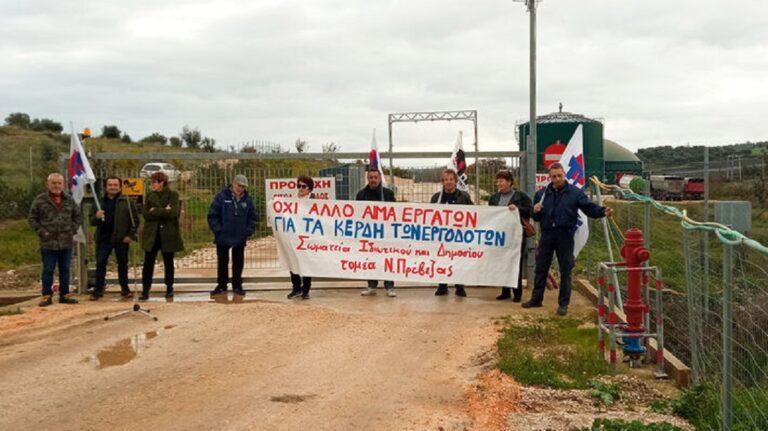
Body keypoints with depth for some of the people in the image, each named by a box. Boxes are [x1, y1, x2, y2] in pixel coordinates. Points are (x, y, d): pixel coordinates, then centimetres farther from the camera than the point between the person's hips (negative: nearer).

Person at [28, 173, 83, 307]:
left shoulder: (69, 200, 9)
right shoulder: (40, 200, -2)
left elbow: (78, 216, 18)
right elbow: (32, 219, 1)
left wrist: (73, 230, 4)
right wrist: (42, 232, -9)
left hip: (66, 242, 4)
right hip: (48, 243, -3)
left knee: (65, 270, 10)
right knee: (48, 270, 1)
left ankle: (64, 295, 19)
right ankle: (47, 296, 9)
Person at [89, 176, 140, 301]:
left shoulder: (126, 202, 0)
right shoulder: (100, 202, 7)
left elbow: (135, 219, -1)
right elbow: (92, 221, 8)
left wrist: (131, 235, -9)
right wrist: (96, 217, -15)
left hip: (121, 239, -2)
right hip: (103, 238, 2)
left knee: (122, 264, 8)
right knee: (100, 264, 0)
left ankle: (125, 289, 20)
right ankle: (98, 290, 7)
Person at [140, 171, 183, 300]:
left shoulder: (173, 195, -4)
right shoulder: (150, 195, 6)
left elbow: (173, 213, -18)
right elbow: (146, 214, -4)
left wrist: (155, 211, -12)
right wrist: (163, 212, -13)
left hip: (168, 234, -2)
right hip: (152, 234, 2)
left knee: (168, 263, 9)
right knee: (148, 263, -3)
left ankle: (169, 289, 23)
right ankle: (145, 291, 0)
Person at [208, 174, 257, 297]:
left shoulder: (247, 199, 3)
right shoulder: (221, 196, -7)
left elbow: (252, 217, 10)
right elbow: (212, 215, -7)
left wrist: (249, 231, -1)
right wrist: (217, 230, -12)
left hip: (240, 238, 2)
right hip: (223, 237, -2)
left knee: (238, 263, 8)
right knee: (222, 262, 9)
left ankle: (237, 286, 19)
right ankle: (221, 285, 20)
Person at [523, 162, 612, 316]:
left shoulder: (575, 192, 0)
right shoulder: (542, 194, 9)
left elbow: (590, 207, -8)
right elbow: (536, 217, 15)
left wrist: (603, 211, -26)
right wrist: (535, 211, -8)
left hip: (565, 235, -3)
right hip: (547, 235, 3)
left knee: (565, 271, 2)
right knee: (541, 268, 10)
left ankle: (563, 303, 11)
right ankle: (536, 298, 24)